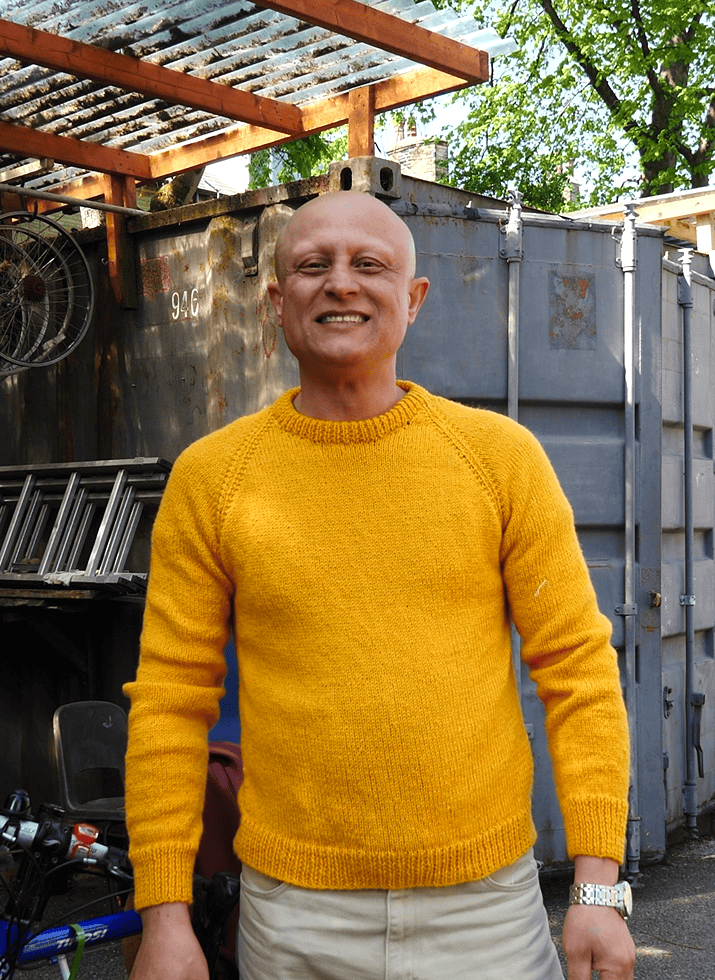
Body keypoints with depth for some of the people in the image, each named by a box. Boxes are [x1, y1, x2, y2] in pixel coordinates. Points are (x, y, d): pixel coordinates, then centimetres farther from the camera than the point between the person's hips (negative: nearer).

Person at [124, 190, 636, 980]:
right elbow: (170, 700, -1)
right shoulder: (208, 476, -3)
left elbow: (577, 668, -2)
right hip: (293, 913, 1)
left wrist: (598, 885, -6)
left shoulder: (501, 455, -3)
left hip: (486, 898, 0)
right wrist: (165, 914, -3)